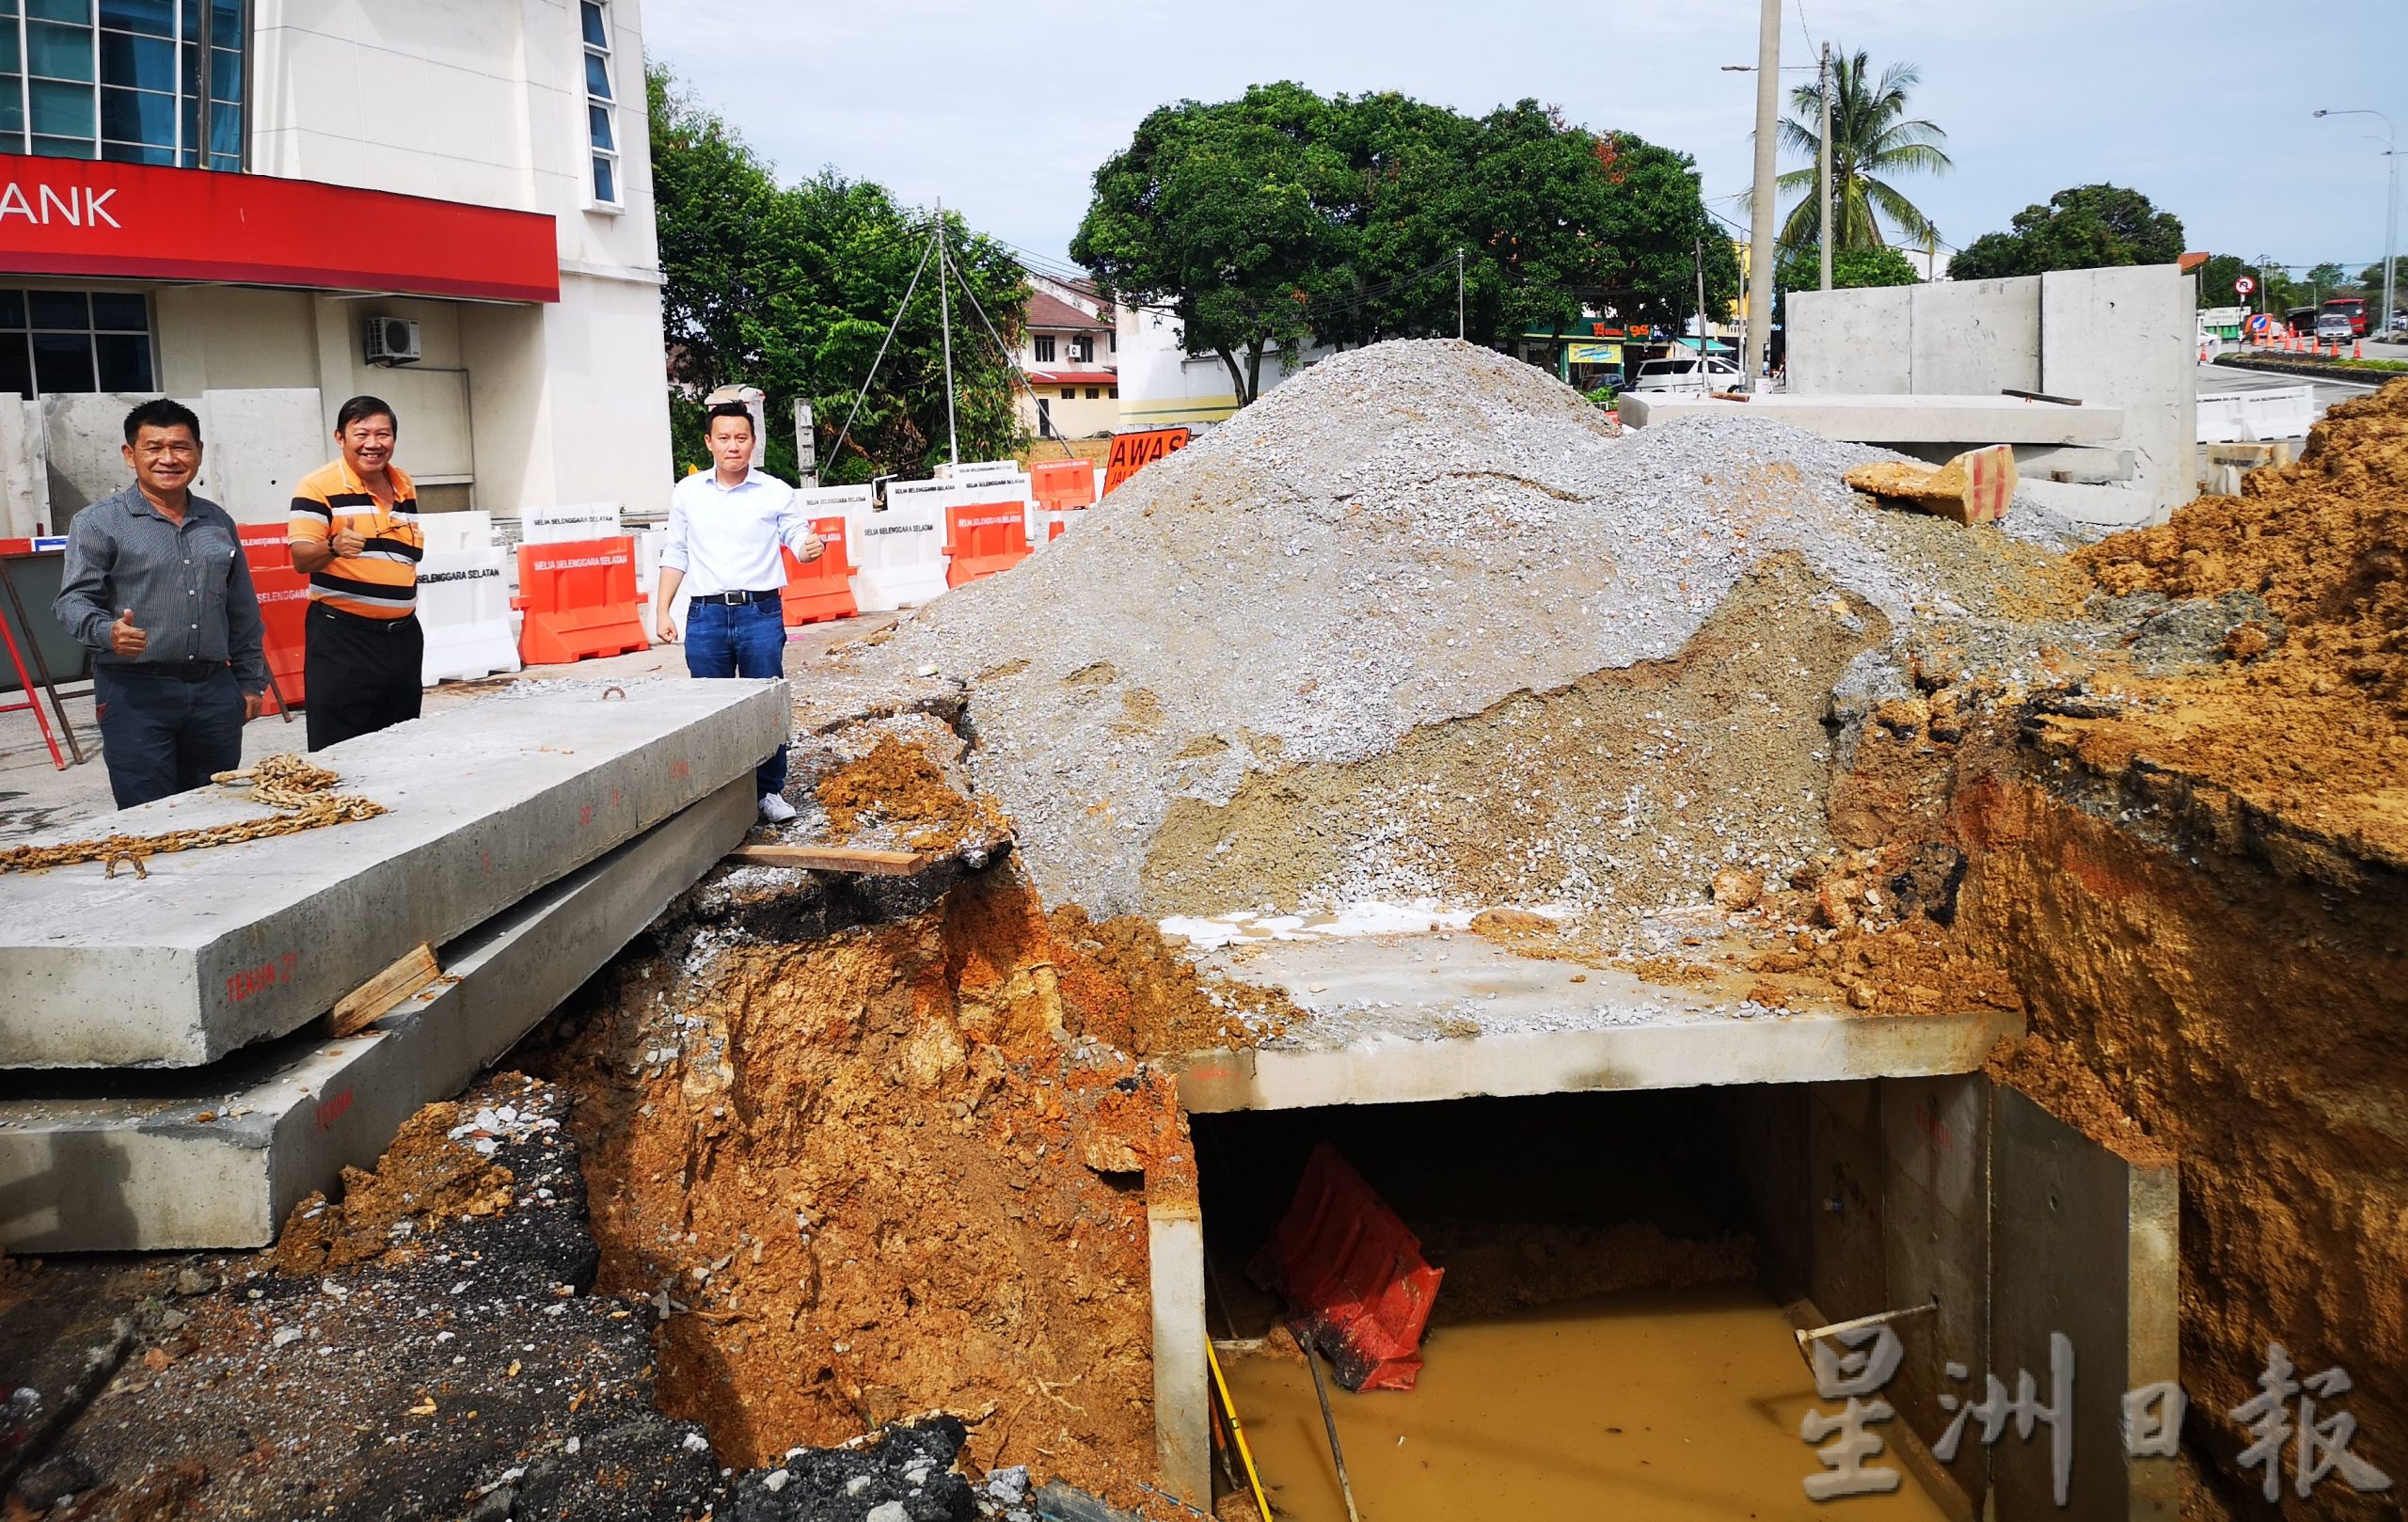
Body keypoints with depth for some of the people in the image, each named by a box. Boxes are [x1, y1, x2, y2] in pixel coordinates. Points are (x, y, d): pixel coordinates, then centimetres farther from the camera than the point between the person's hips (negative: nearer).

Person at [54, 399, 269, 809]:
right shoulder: (99, 522, 1)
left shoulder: (218, 521, 15)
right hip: (135, 693, -4)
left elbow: (243, 611, 20)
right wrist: (106, 631, -27)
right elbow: (74, 599, -6)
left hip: (215, 690, 4)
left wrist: (251, 680, 18)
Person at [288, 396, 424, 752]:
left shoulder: (404, 485, 12)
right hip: (342, 638, -6)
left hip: (403, 635, 6)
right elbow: (301, 559, -14)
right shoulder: (318, 487, -7)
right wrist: (333, 547, -34)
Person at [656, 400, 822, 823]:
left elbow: (797, 538, 2)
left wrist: (809, 548, -23)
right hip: (706, 615, 2)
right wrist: (662, 610, 8)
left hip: (761, 613, -1)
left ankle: (772, 792, 13)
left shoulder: (776, 492, 2)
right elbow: (676, 555, 13)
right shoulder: (687, 493, 8)